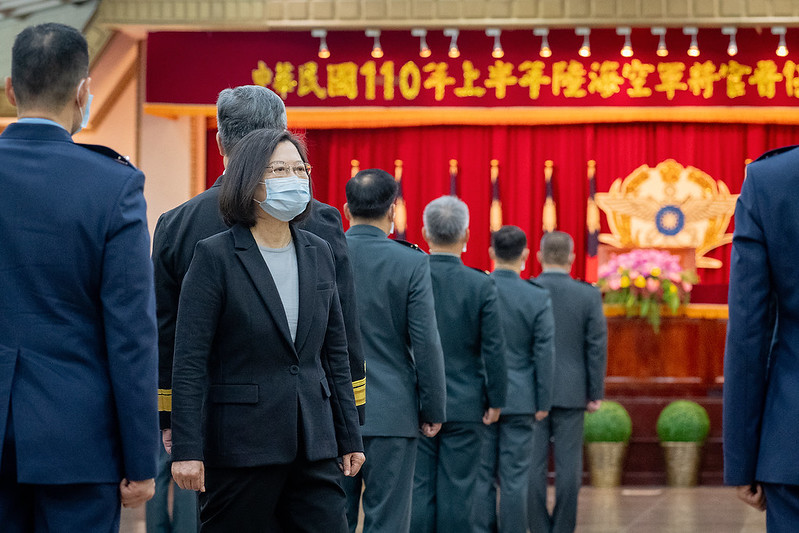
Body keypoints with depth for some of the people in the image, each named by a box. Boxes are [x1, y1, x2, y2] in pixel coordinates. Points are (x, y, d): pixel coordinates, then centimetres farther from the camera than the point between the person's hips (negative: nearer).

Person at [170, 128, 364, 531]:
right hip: (239, 445, -5)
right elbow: (189, 362, -9)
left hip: (313, 446, 5)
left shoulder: (318, 253, 11)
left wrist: (349, 437, 14)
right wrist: (186, 449, -15)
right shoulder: (215, 256, -6)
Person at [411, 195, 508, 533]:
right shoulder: (481, 286, -8)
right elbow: (494, 349, -8)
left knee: (418, 489, 4)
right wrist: (496, 400, 2)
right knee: (457, 492, 3)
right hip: (464, 407, -1)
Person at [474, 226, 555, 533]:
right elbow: (544, 354, -7)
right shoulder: (538, 298, -7)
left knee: (481, 476, 6)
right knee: (514, 477, 2)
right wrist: (543, 402, 0)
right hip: (519, 401, -1)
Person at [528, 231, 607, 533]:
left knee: (533, 464, 3)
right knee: (568, 464, 3)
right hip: (571, 392, 0)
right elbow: (597, 346, -3)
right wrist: (595, 393, 3)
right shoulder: (588, 295, -3)